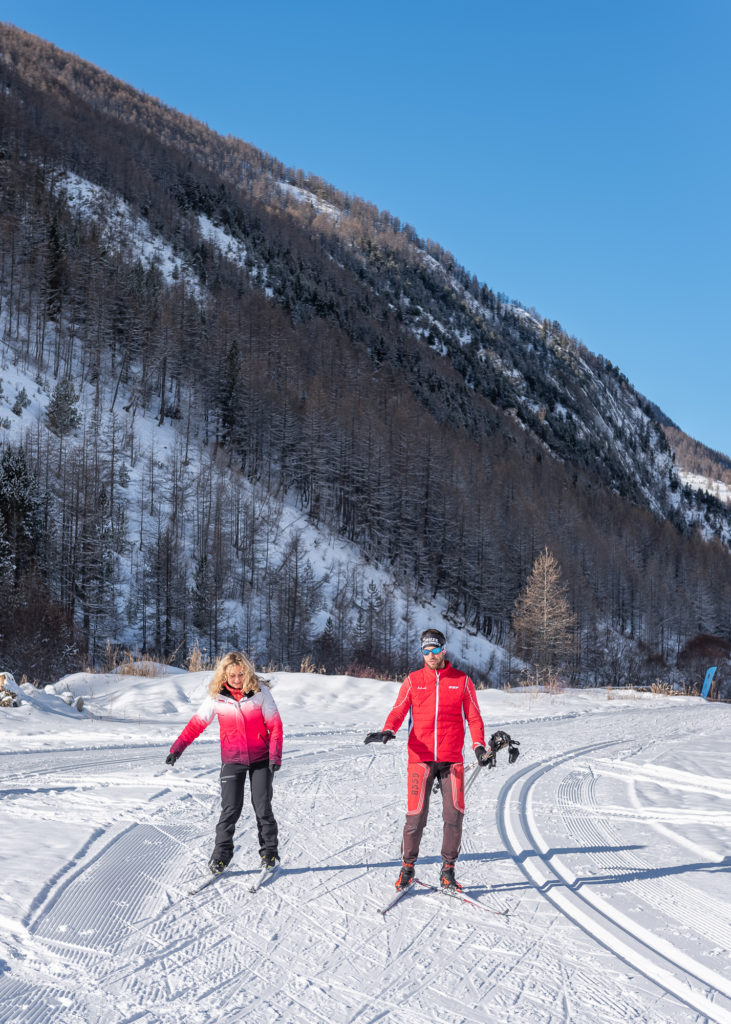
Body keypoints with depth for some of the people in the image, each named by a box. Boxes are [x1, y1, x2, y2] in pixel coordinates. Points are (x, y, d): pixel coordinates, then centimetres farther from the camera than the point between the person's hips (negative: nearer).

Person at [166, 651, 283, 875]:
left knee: (262, 808, 1)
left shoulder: (260, 691, -9)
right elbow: (197, 723, -2)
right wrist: (177, 748, -10)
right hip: (232, 760, 1)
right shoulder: (216, 696, -7)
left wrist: (275, 755, -13)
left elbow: (274, 724, -6)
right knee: (230, 808, -5)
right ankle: (221, 854, 9)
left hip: (260, 759, -1)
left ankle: (269, 852, 17)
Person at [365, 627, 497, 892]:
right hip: (420, 758, -1)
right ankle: (407, 868, 15)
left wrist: (479, 746, -7)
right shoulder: (412, 681, 8)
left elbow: (473, 717, 8)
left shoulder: (462, 681, 8)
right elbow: (398, 711, 1)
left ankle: (448, 871, 12)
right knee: (416, 816, -3)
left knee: (454, 816, -3)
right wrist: (387, 732, -20)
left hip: (452, 760, 1)